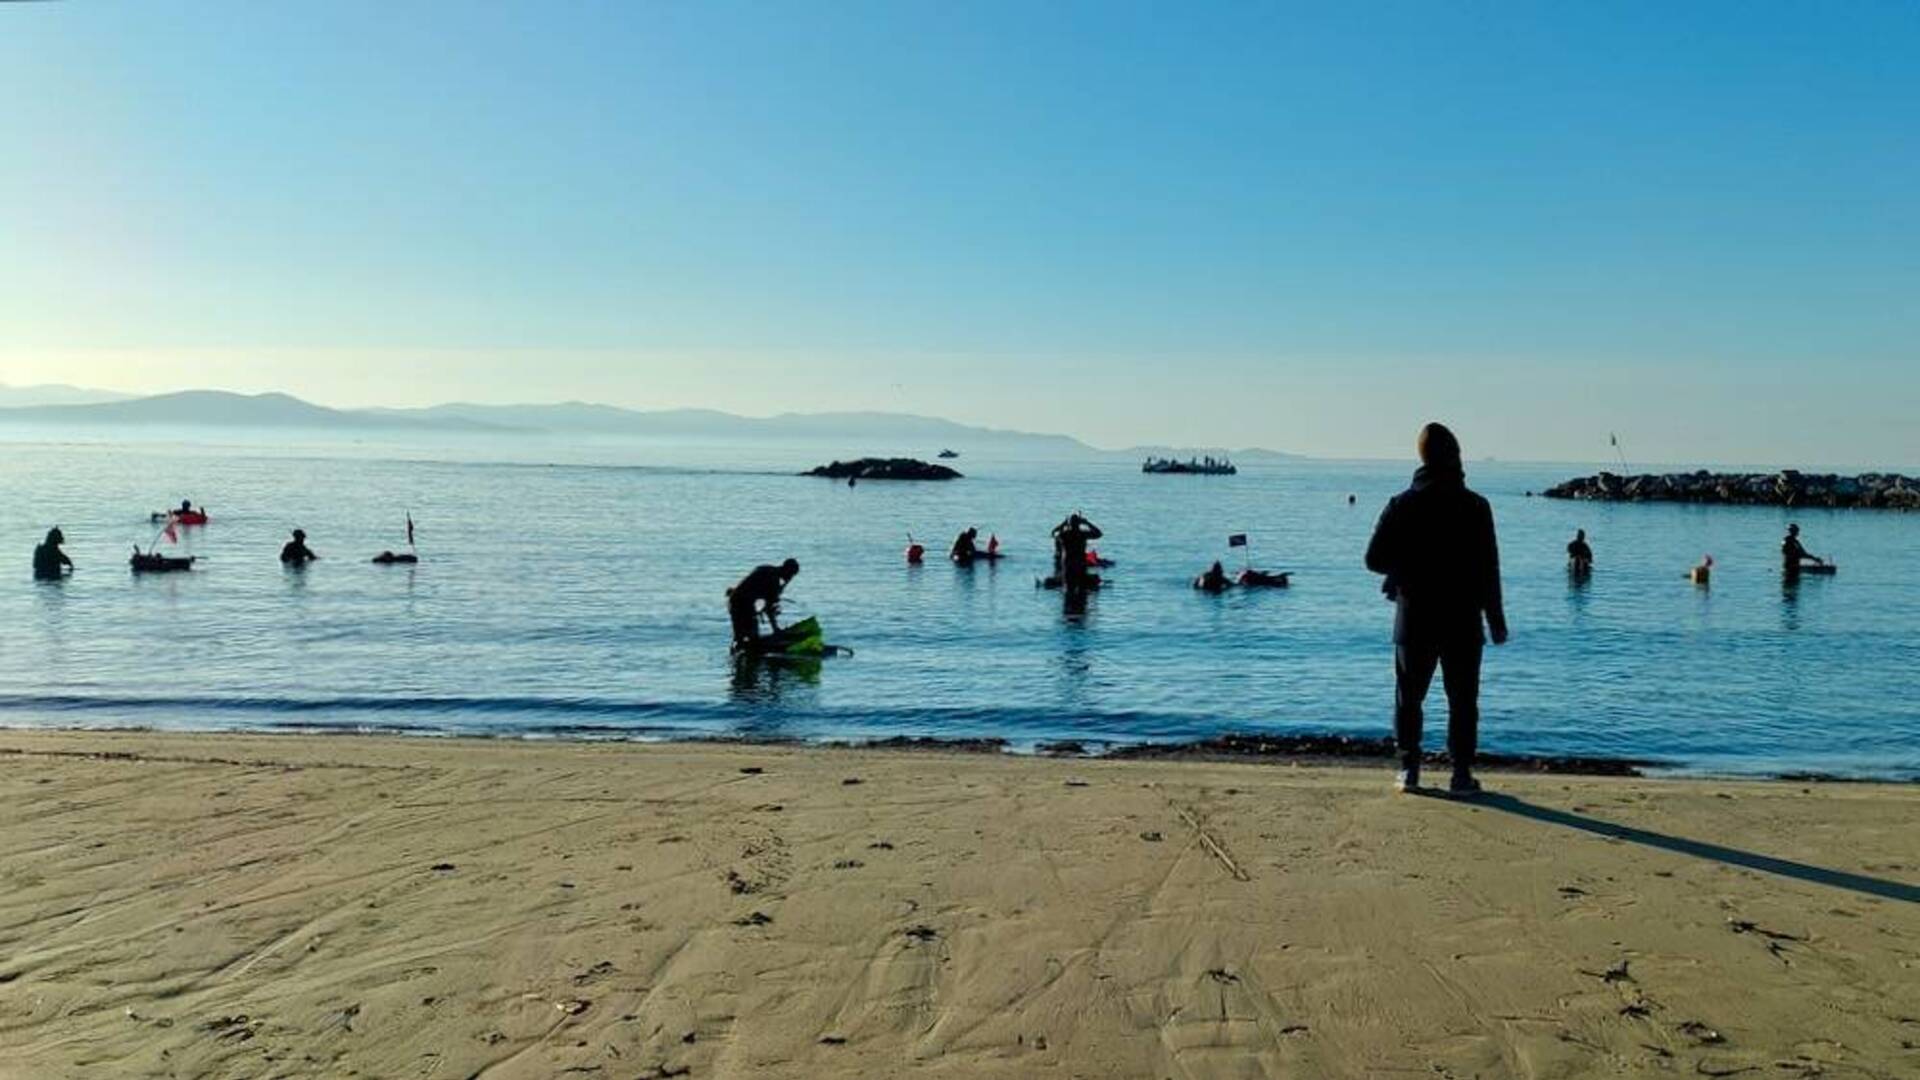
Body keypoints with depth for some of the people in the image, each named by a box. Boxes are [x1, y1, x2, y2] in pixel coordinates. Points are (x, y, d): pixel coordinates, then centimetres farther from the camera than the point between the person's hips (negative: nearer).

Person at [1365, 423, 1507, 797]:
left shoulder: (1401, 504, -2)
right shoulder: (1475, 506, -5)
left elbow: (1374, 559, -4)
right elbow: (1488, 569, -5)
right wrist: (1496, 620, 2)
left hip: (1414, 620, 1)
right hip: (1462, 623, -1)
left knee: (1409, 698, 12)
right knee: (1462, 701, 7)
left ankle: (1409, 770, 14)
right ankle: (1461, 774, 7)